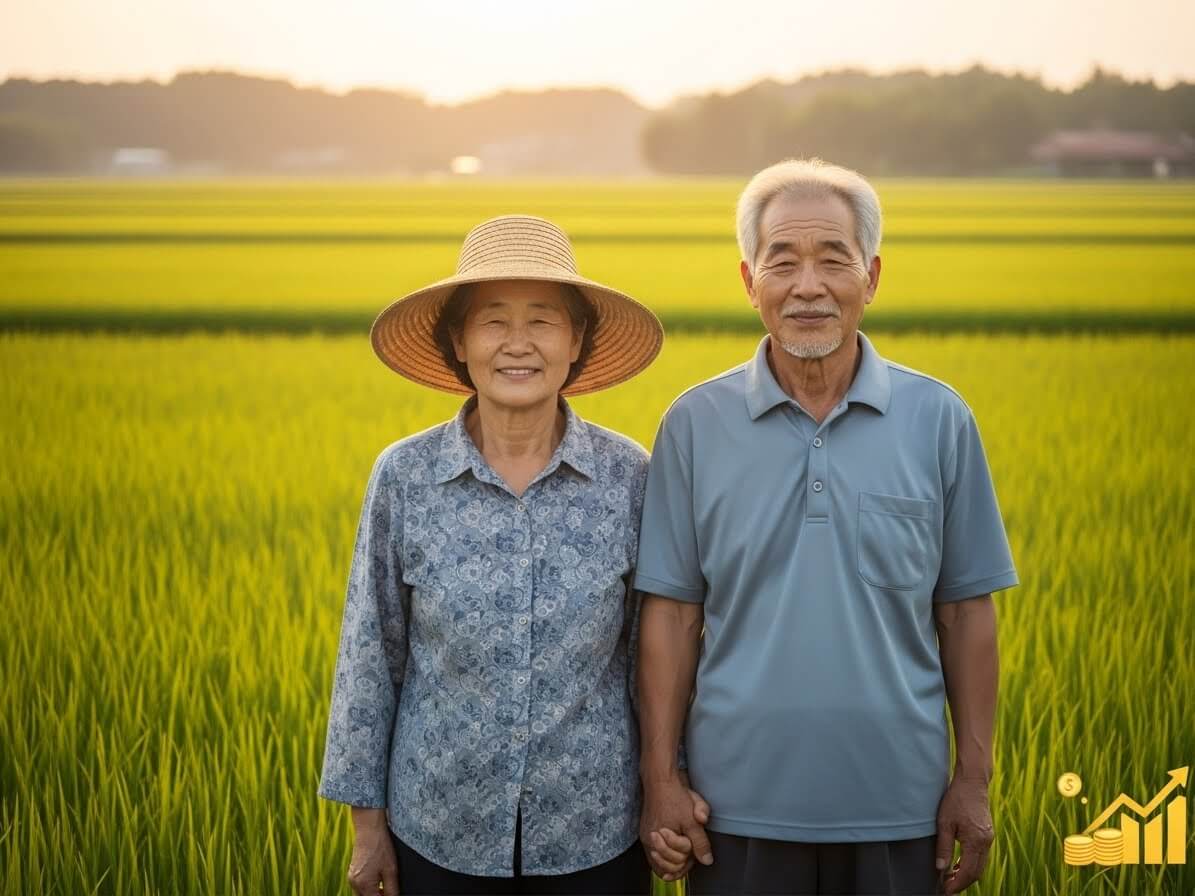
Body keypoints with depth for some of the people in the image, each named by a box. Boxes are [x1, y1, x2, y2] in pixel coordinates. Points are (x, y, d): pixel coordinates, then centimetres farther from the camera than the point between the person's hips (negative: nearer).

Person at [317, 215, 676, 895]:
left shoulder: (629, 477, -7)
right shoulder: (403, 476, -7)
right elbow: (372, 655, 0)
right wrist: (368, 821, 2)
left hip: (595, 836, 0)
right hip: (440, 836, 0)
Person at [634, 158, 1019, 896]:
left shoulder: (940, 419, -1)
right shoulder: (695, 423, -1)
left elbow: (965, 612, 2)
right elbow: (673, 612, 1)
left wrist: (974, 782, 1)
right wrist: (661, 780, -2)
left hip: (898, 808, 1)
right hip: (742, 807, 0)